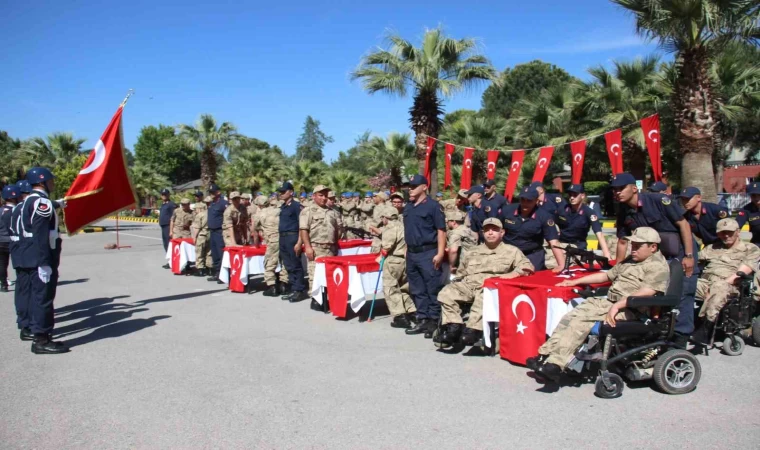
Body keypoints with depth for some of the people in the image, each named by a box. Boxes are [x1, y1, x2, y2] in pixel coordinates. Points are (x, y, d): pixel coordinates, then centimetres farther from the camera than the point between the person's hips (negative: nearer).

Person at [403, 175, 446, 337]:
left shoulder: (433, 206, -8)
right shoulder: (408, 207, 13)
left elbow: (441, 230, -10)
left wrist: (440, 253, -16)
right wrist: (408, 250, 16)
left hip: (428, 253, -7)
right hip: (411, 254, 8)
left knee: (433, 289, -2)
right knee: (417, 290, 12)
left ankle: (434, 321, 6)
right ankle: (422, 320, 21)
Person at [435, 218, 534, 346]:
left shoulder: (511, 251, 17)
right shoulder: (472, 253, 27)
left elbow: (527, 266, 5)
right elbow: (460, 274, 29)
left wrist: (511, 274, -11)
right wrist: (457, 285, 11)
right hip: (468, 284, 4)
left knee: (484, 295, -40)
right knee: (446, 293, -23)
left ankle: (473, 330, -35)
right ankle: (454, 327, -23)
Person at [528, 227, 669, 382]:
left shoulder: (658, 266, -6)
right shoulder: (630, 260, 23)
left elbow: (646, 293, -20)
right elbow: (607, 275, 29)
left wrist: (617, 306, -28)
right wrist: (576, 281, 25)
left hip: (628, 309, -9)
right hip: (608, 301, 9)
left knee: (581, 319, -25)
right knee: (570, 317, -7)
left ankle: (556, 364, -27)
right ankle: (545, 355, -8)